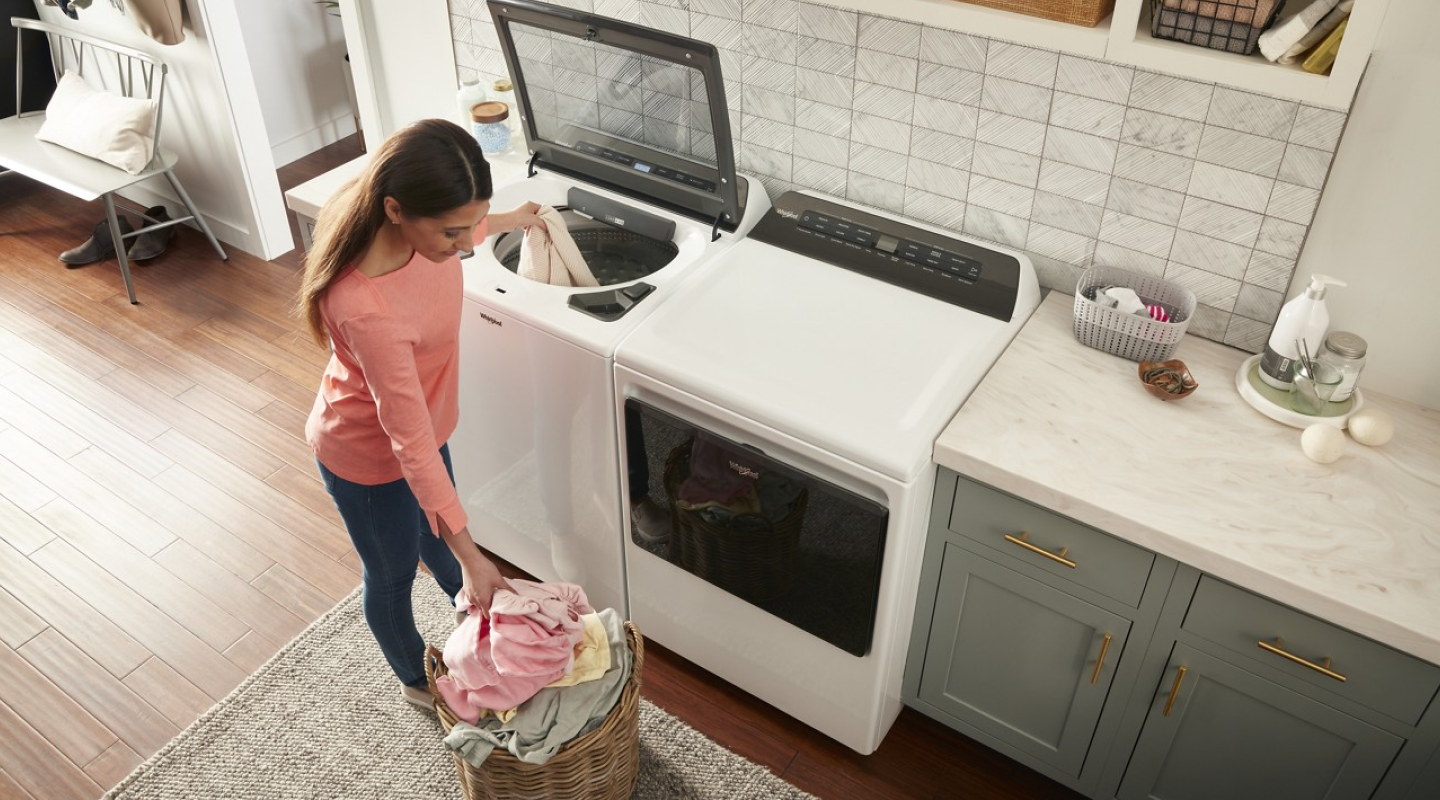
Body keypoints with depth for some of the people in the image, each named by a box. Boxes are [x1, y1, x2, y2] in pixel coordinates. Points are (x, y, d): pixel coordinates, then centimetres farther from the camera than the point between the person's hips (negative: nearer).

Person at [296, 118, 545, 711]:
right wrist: (471, 558, -33)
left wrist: (509, 221, 24)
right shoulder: (367, 309, -45)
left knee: (432, 529, 35)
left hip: (418, 420, 7)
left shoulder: (414, 218, -23)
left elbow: (461, 225, 5)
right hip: (369, 454, -7)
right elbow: (411, 443, -38)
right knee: (393, 573, 23)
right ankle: (416, 679, 52)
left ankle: (469, 607, 65)